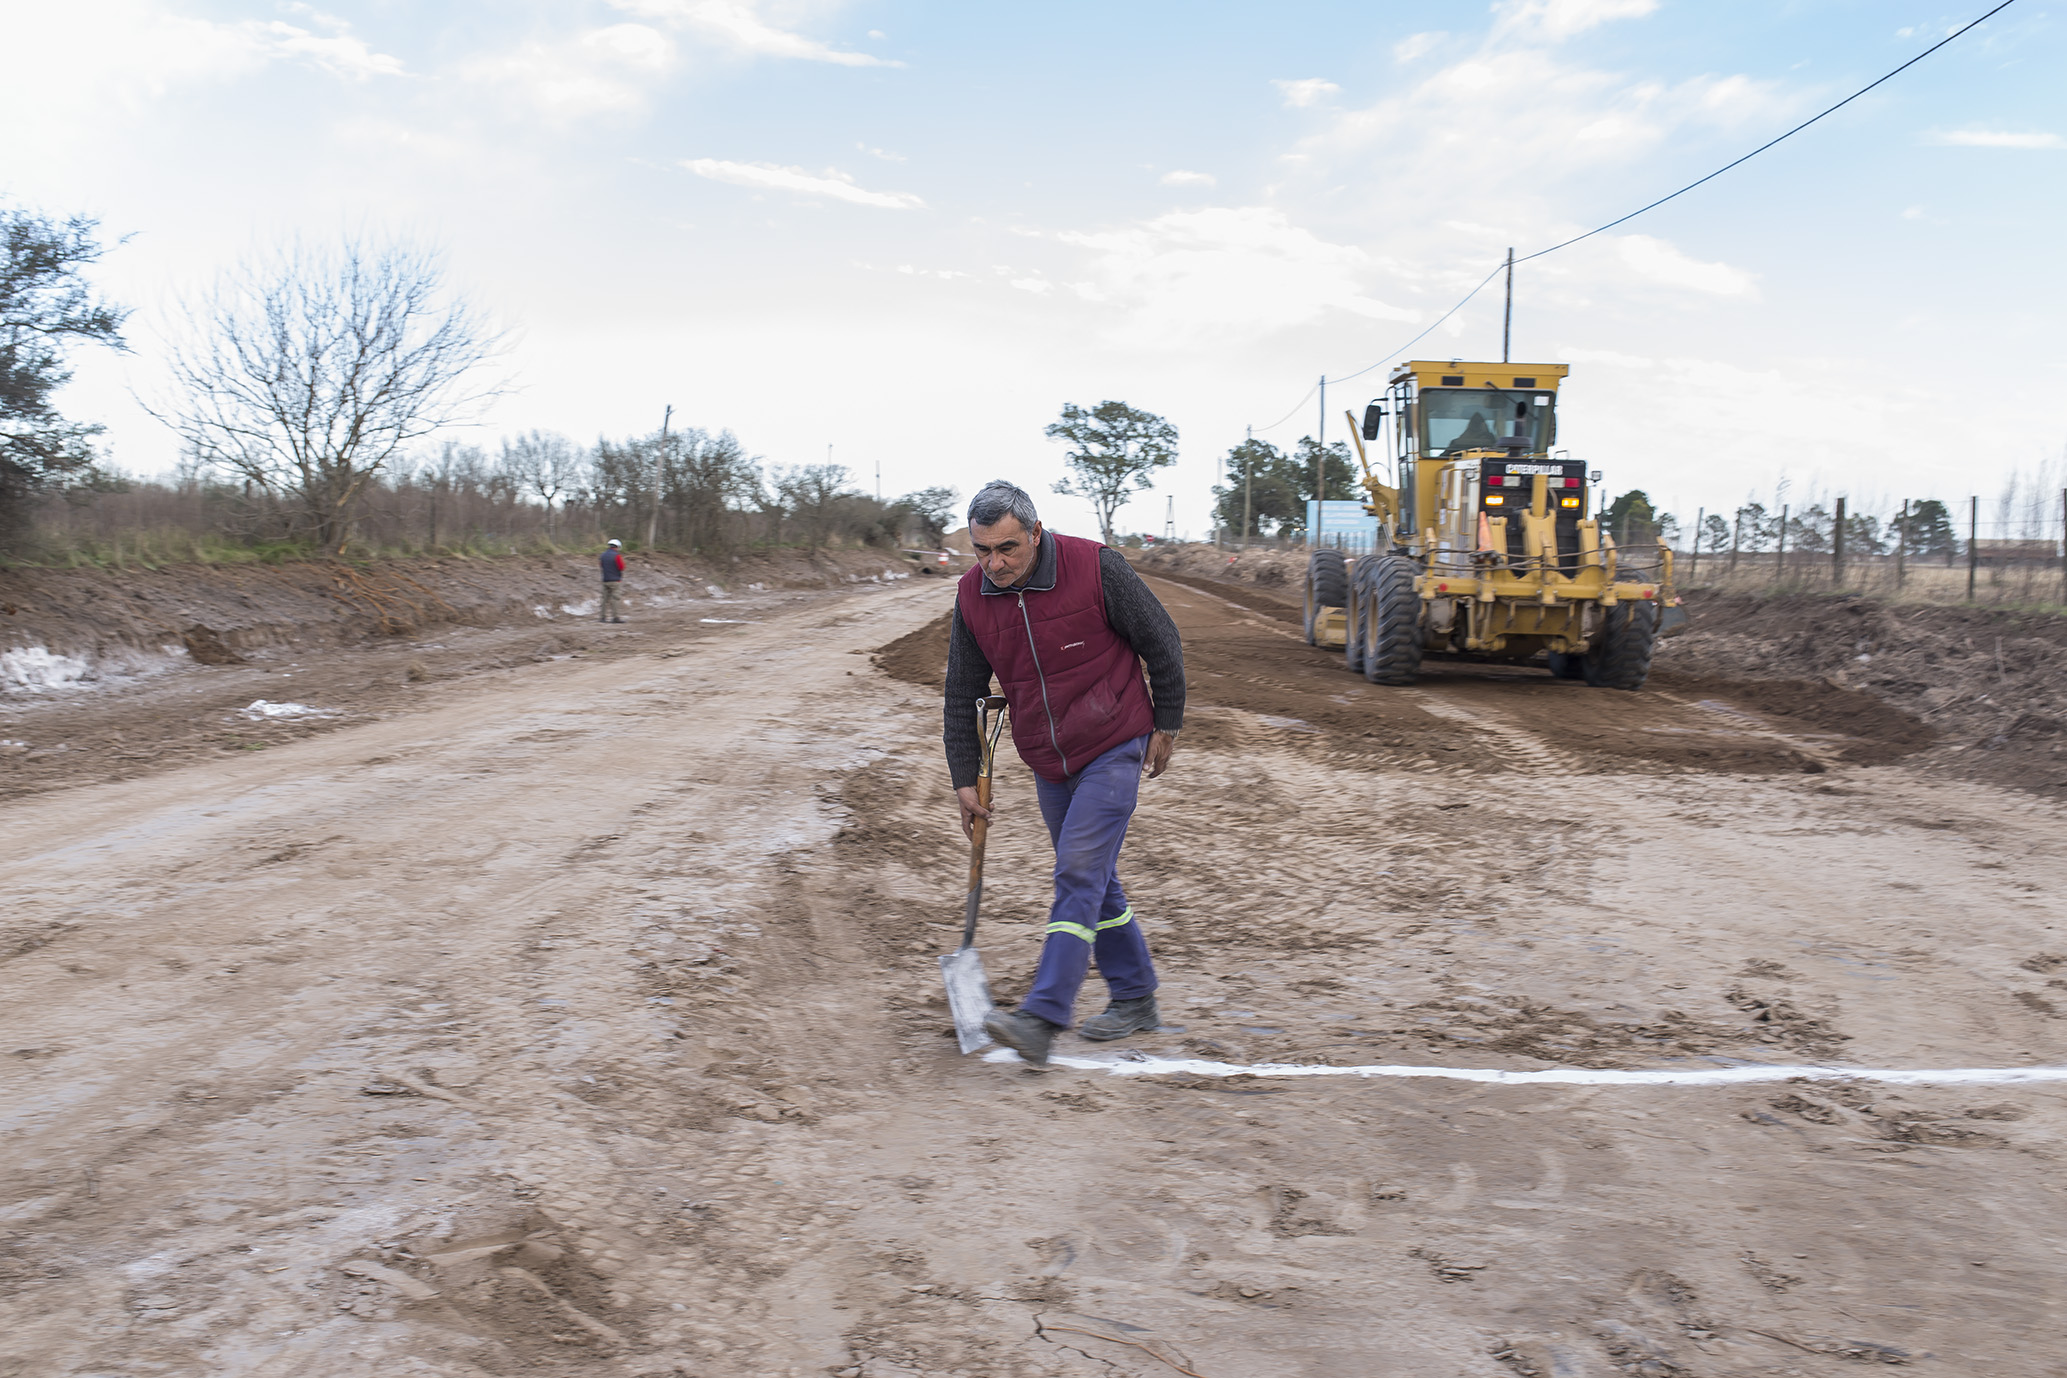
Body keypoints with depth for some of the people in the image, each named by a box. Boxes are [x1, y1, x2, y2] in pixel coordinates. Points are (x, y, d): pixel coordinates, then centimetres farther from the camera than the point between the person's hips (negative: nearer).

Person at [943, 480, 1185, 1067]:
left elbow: (1161, 643, -6)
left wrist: (1166, 725, -1)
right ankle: (1135, 999, 27)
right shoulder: (973, 594, -4)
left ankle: (1042, 1017, -18)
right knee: (1094, 882, 13)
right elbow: (962, 692, 5)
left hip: (1112, 749, -6)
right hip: (1049, 763, 6)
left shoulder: (1095, 567, -18)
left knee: (1078, 875, -14)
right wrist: (964, 778, 4)